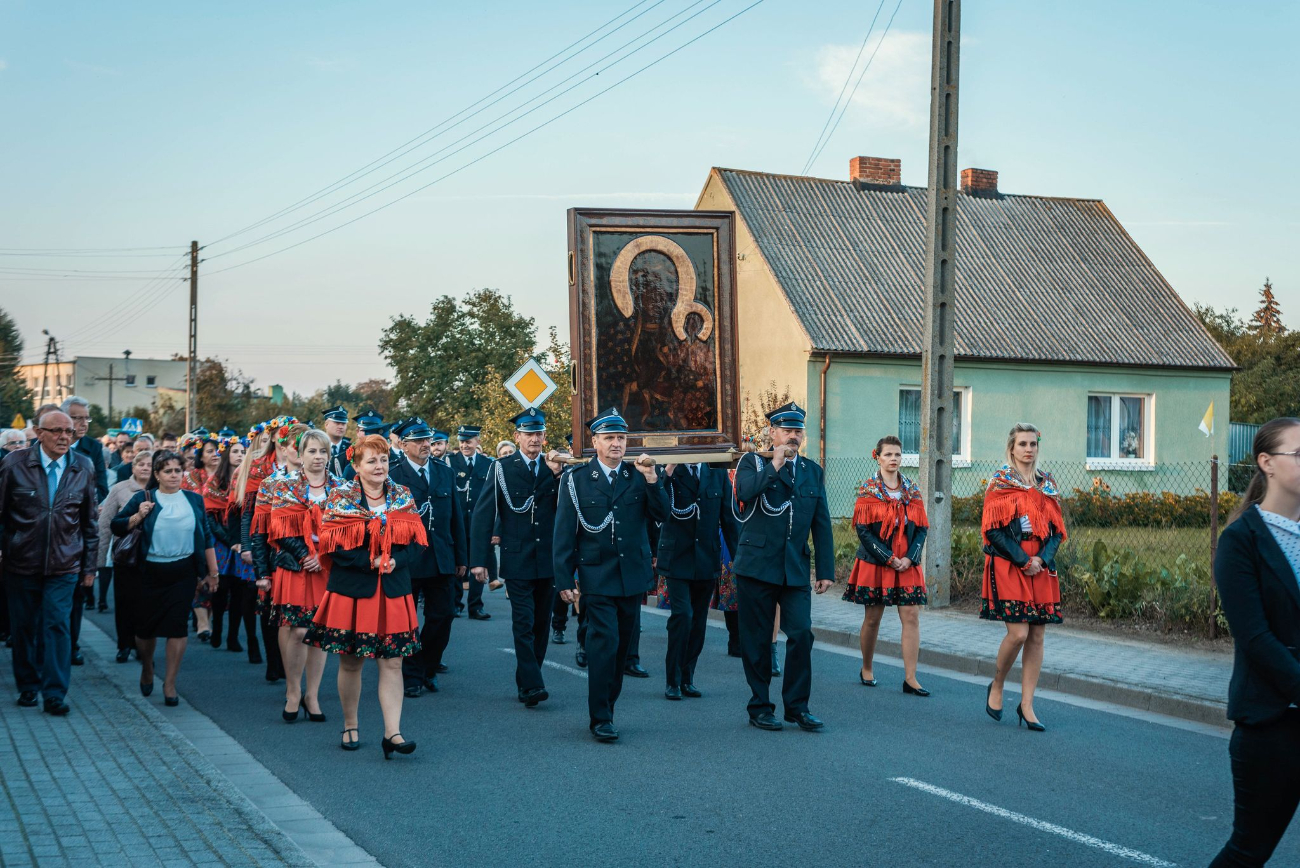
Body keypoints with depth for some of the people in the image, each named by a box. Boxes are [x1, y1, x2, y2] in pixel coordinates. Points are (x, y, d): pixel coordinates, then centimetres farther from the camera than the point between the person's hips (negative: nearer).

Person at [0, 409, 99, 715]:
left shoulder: (83, 468, 1)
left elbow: (91, 521, 7)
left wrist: (90, 566, 7)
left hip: (64, 565, 0)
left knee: (58, 625, -6)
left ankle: (55, 694, -1)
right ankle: (27, 687, 25)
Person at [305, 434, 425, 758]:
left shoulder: (403, 497, 6)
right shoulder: (340, 498, -2)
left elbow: (416, 541, 4)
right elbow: (332, 545, -9)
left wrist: (395, 560, -15)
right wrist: (370, 561, -17)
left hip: (393, 591, 2)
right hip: (351, 589, -2)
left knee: (392, 663, -3)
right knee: (350, 662, 8)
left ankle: (392, 733, -4)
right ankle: (350, 726, 25)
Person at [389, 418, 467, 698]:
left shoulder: (445, 473, 10)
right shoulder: (392, 476, -5)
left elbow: (456, 517, 12)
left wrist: (461, 557, 10)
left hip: (442, 560, 4)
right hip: (407, 561, -4)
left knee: (443, 616, 3)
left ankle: (428, 668, 22)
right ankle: (411, 676, 17)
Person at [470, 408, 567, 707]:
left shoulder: (555, 468, 6)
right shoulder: (502, 468, -2)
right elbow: (482, 515, -4)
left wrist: (559, 473, -16)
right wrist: (479, 560, -10)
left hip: (548, 559, 4)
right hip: (517, 559, -3)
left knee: (541, 624, 10)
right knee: (524, 624, -9)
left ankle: (526, 683, 21)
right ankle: (532, 686, -11)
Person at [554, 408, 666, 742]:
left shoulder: (638, 479, 9)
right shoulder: (576, 480, 1)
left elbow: (661, 514, -4)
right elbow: (564, 534, -1)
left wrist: (652, 479, -16)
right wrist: (565, 580, -6)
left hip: (633, 577, 4)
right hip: (597, 577, -3)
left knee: (621, 648, 10)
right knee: (605, 643, -12)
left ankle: (606, 709, 22)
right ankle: (600, 718, -6)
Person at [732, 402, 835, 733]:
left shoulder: (812, 471, 13)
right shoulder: (753, 463, 3)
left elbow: (822, 525, 11)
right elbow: (745, 492, -20)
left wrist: (826, 571, 6)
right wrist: (775, 465, -16)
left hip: (795, 569, 2)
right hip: (757, 566, -2)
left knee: (802, 633, -9)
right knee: (757, 639, 3)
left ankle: (797, 706, 4)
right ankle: (760, 707, 15)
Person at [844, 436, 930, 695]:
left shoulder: (912, 491, 7)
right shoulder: (868, 490, -3)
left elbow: (922, 528, 5)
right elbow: (863, 530, -8)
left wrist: (910, 558, -9)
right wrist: (889, 558, -14)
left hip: (907, 565, 3)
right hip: (874, 564, -3)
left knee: (911, 617, -6)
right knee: (872, 619, 6)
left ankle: (910, 678, -4)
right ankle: (866, 669, 26)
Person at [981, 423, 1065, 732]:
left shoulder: (1047, 484, 13)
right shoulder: (1000, 483, 0)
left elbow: (1057, 529, 11)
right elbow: (994, 529, -7)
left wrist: (1042, 558, -6)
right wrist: (1022, 561, -14)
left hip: (1041, 567, 5)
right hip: (1008, 567, -5)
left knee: (1036, 637, 1)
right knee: (1018, 633, -13)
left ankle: (1026, 704, 8)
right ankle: (996, 686, 12)